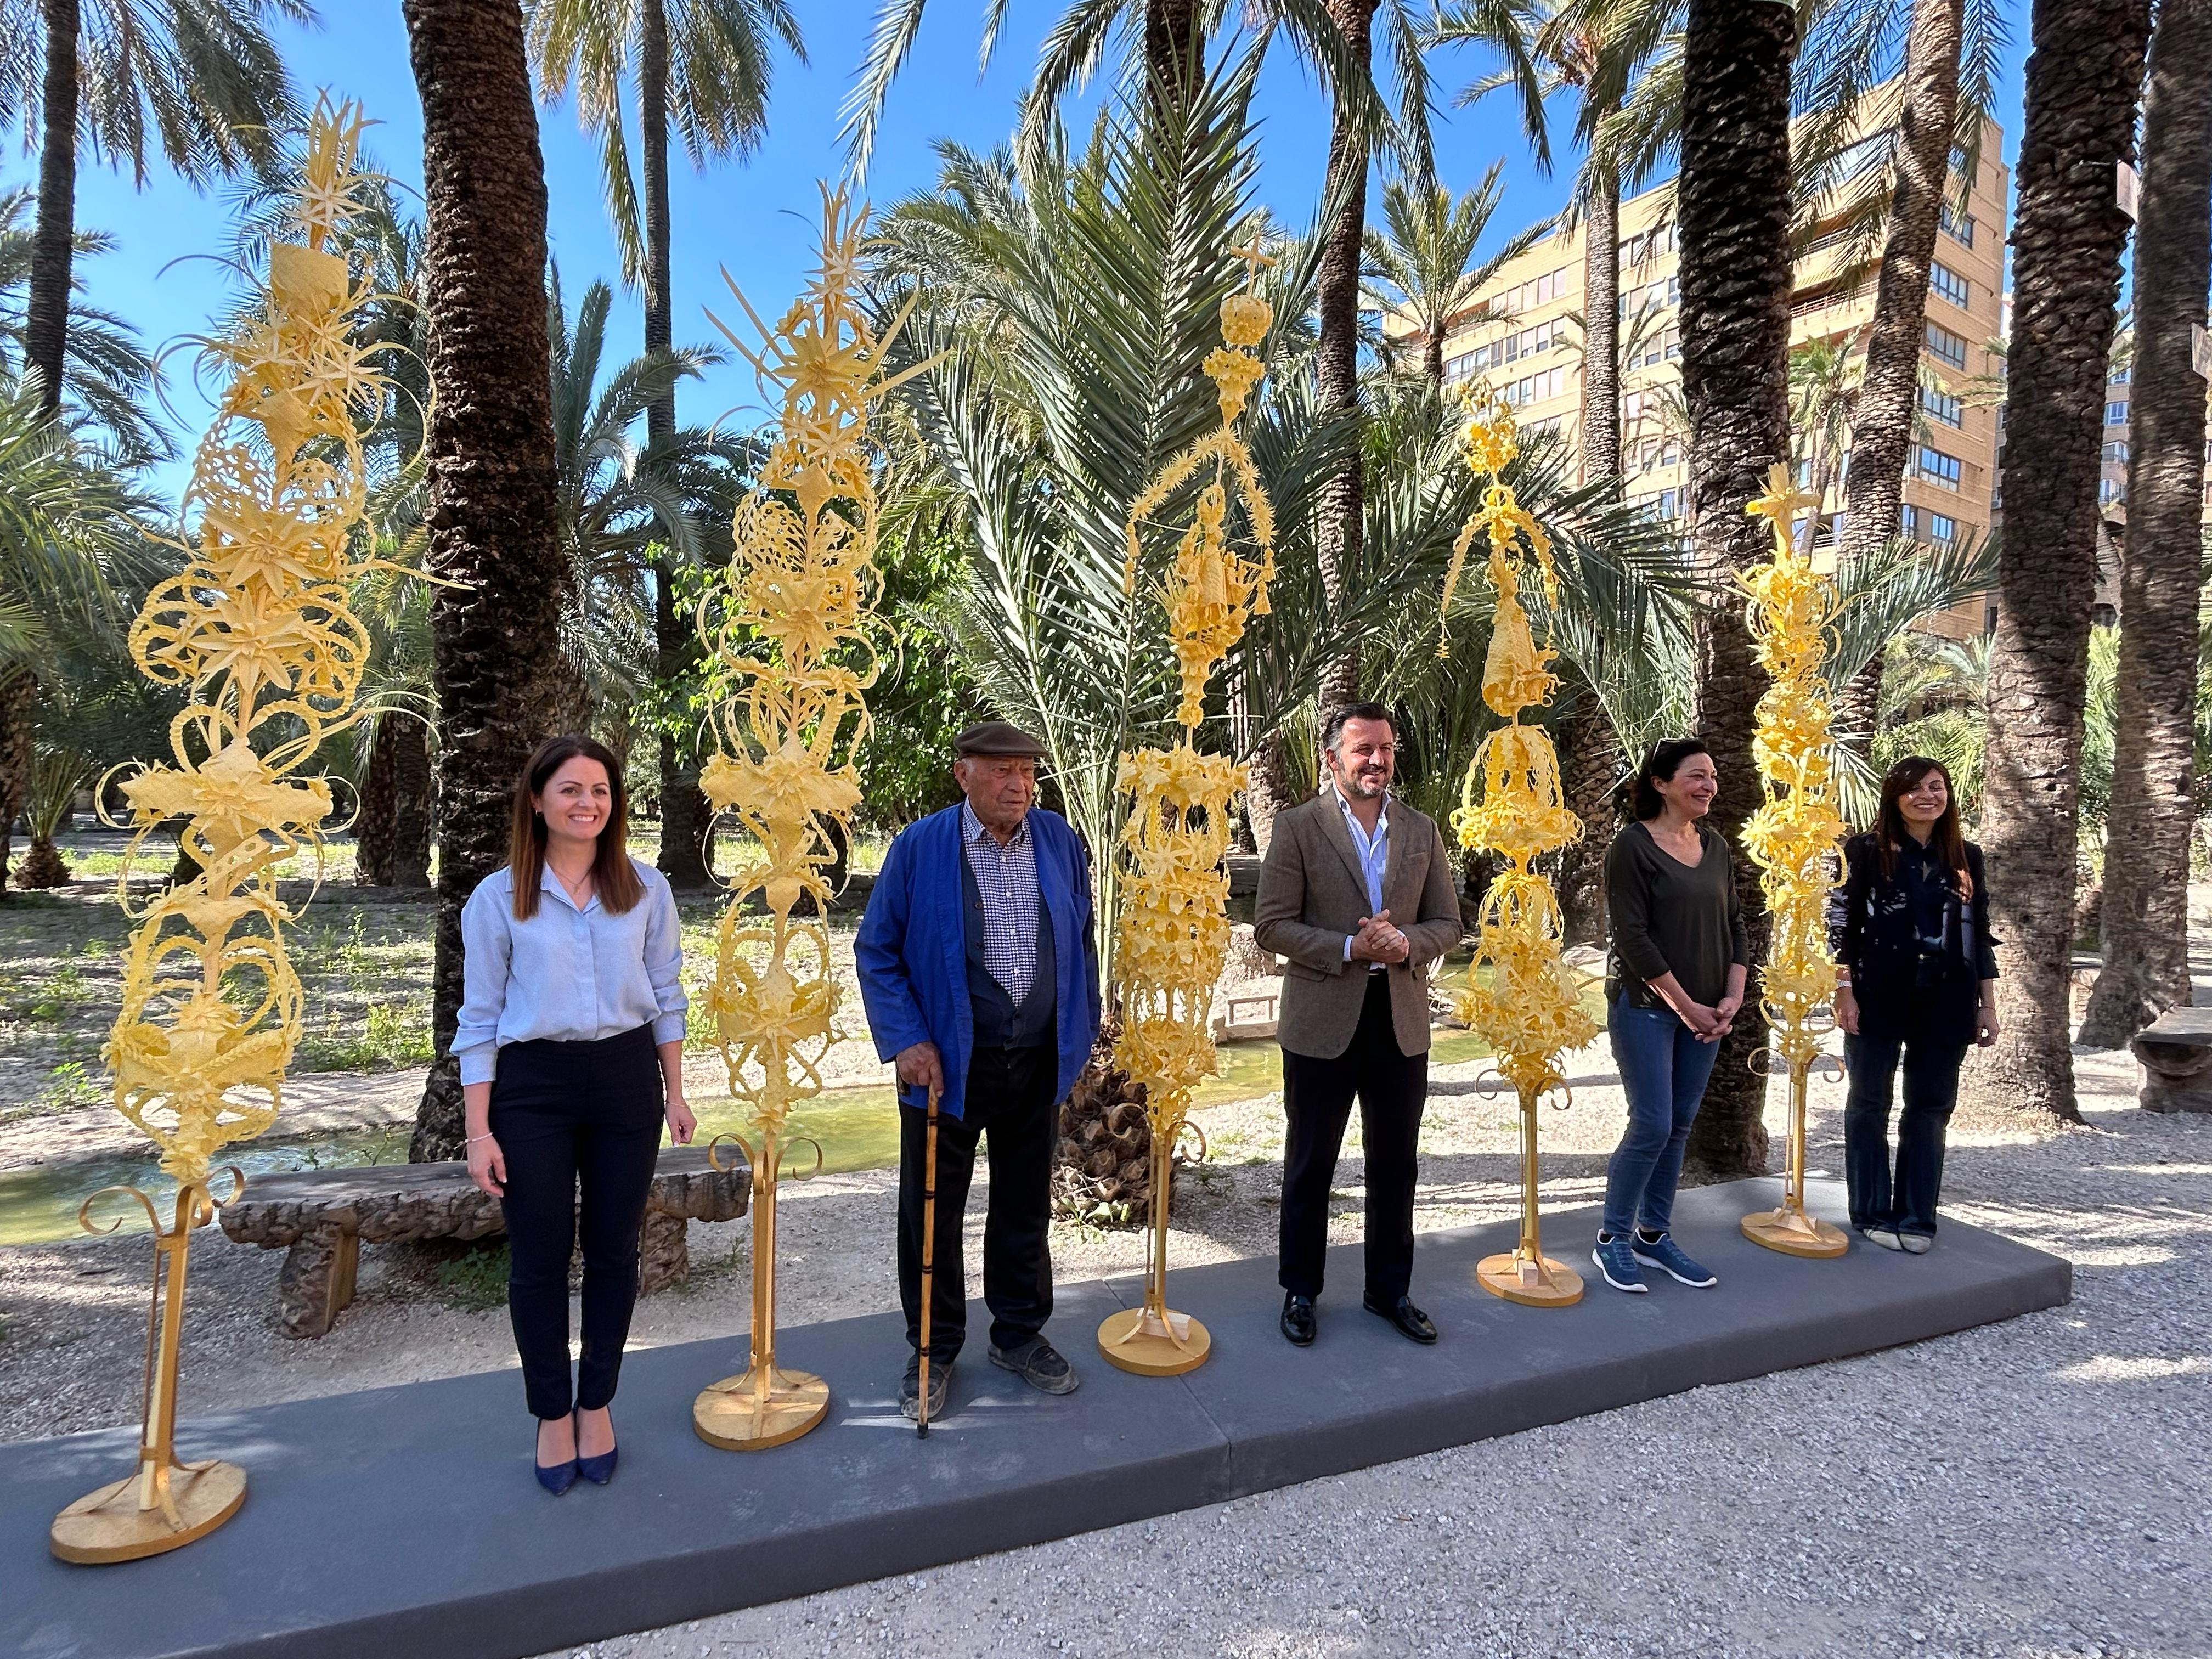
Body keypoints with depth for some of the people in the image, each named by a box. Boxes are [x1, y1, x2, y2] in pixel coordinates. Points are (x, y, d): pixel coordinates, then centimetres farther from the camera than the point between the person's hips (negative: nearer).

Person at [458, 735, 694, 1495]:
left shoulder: (646, 890, 0)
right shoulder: (497, 898, -3)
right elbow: (479, 1019, -1)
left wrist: (675, 1091, 8)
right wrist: (479, 1131, -4)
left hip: (626, 1079, 1)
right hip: (532, 1088, -1)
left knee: (613, 1249, 11)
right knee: (539, 1257, 7)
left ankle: (597, 1403, 30)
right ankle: (552, 1414, 27)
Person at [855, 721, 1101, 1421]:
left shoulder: (1060, 840, 1)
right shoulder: (919, 848, -9)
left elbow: (1081, 942, 10)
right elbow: (876, 952, -5)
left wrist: (1081, 1031, 8)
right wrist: (906, 1041, -14)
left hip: (1039, 1063, 3)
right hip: (947, 1065, -3)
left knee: (1026, 1210, 17)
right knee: (932, 1215, 11)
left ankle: (1020, 1335, 37)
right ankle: (932, 1352, 30)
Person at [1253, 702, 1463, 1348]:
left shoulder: (1422, 830, 6)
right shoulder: (1297, 826, -6)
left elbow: (1447, 923, 7)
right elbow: (1271, 926, -9)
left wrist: (1407, 943, -14)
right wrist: (1349, 948, -20)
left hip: (1403, 1022, 4)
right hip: (1322, 1022, -3)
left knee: (1395, 1164, 15)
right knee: (1310, 1164, 11)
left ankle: (1390, 1289, 33)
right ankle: (1300, 1290, 29)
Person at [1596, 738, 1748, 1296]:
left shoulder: (1716, 848, 10)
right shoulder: (1632, 846, -10)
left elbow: (1735, 925, 12)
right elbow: (1633, 936, -14)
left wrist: (1732, 999, -1)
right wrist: (1686, 1006, -13)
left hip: (1706, 1012, 6)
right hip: (1646, 1006, -6)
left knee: (1680, 1125, 10)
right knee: (1652, 1125, -7)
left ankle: (1653, 1236, 23)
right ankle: (1612, 1239, 10)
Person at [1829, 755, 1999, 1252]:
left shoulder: (1967, 857, 9)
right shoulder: (1866, 851, -2)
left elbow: (1979, 935, 11)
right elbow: (1842, 926, -4)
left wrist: (1988, 1005, 8)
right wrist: (1844, 993, -10)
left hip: (1945, 1002, 3)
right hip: (1879, 998, -3)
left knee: (1931, 1107, 7)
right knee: (1869, 1105, 5)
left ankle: (1916, 1216, 17)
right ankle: (1873, 1213, 16)